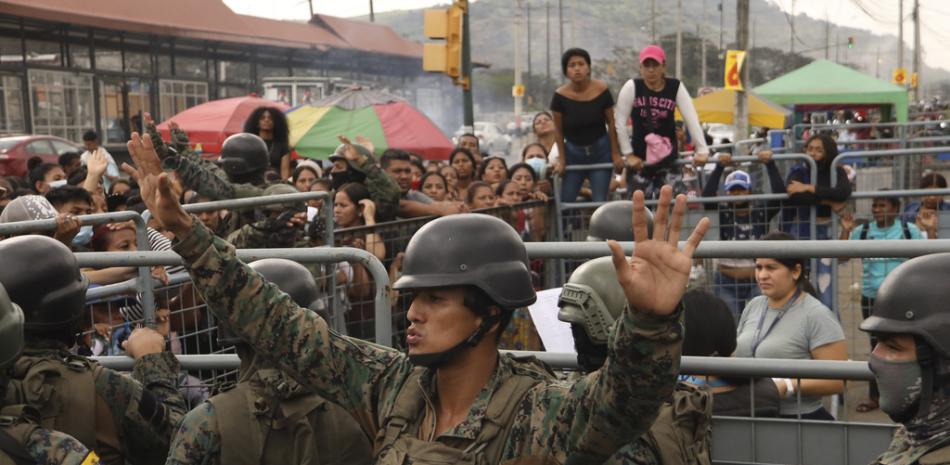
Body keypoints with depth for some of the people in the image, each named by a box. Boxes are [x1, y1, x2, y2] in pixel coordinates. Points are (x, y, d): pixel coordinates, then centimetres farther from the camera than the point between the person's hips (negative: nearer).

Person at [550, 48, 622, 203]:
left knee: (600, 201, -2)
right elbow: (558, 130, -1)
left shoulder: (601, 90, -12)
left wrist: (615, 154, -2)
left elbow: (611, 123, -3)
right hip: (573, 151, 1)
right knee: (564, 201, -1)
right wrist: (561, 159, 1)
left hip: (600, 151, -1)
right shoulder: (560, 96, -12)